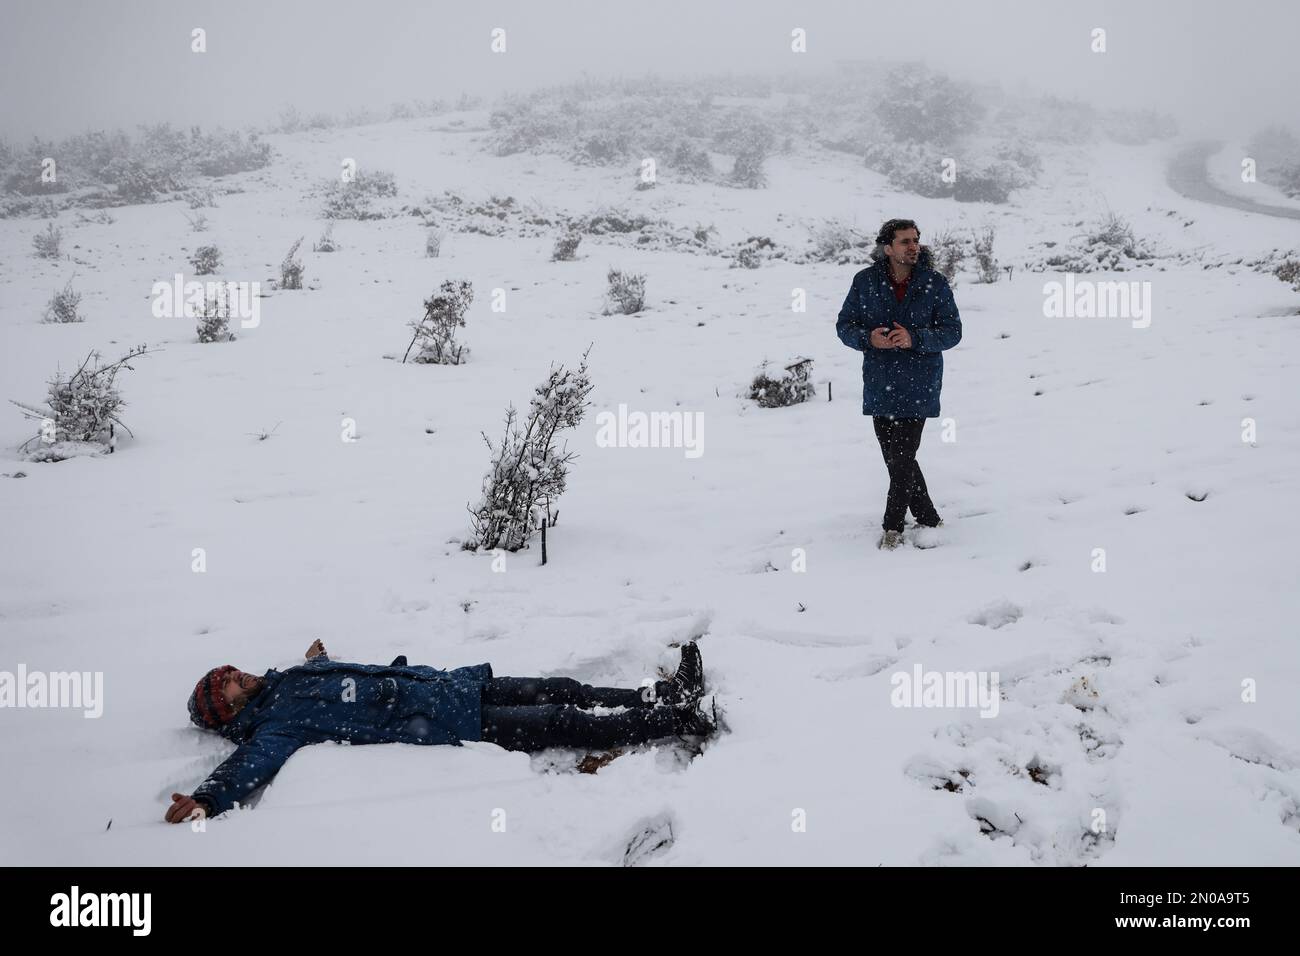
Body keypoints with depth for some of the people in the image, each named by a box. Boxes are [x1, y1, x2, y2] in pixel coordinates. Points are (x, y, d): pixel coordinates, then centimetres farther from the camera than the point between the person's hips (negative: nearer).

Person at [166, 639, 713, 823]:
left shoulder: (291, 679, 17)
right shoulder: (273, 725, -9)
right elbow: (250, 764, -28)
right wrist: (205, 800, -45)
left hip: (450, 683, 9)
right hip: (446, 725, -9)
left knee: (561, 691, 4)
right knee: (562, 724, -10)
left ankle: (664, 696, 10)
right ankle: (676, 722, -6)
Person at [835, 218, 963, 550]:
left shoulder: (935, 283, -4)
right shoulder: (865, 281, 0)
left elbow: (952, 330, -3)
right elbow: (844, 325, 5)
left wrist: (915, 339, -20)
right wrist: (868, 338, -17)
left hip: (917, 388, -3)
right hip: (879, 385, 3)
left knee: (902, 459, -7)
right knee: (895, 458, 7)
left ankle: (892, 527, 11)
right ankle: (929, 520, 23)